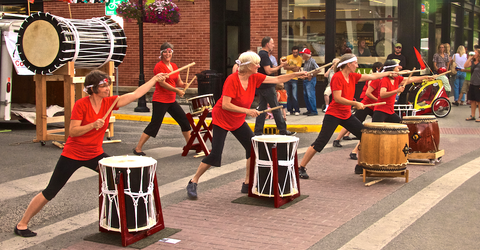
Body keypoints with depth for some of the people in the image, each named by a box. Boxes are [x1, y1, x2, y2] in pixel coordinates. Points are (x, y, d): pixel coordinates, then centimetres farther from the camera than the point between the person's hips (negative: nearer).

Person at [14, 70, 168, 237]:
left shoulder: (109, 102, -5)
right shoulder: (81, 104, -18)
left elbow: (135, 94, -9)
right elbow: (73, 132, -21)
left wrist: (155, 79, -14)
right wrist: (93, 125, -34)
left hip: (95, 154, 5)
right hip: (72, 155, -5)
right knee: (50, 193, 2)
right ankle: (22, 224, 15)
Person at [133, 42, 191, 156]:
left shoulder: (174, 66, 13)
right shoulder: (159, 66, -11)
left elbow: (178, 81, 16)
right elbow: (162, 83, -19)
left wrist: (183, 84, -8)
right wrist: (177, 91, -18)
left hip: (171, 100, 8)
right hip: (160, 101, -8)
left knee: (184, 120, 11)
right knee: (154, 124, -8)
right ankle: (138, 148, -2)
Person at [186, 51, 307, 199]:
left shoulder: (254, 78, -5)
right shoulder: (232, 80, -25)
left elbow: (277, 79, 2)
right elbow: (225, 105, -29)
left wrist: (296, 74, -4)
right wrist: (247, 111, -32)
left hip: (238, 121, 7)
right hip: (221, 120, -7)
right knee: (215, 155, -11)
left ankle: (247, 184, 10)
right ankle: (193, 183, 6)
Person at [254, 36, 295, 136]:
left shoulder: (260, 54, 16)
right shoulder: (264, 55, -15)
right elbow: (268, 71, -20)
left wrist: (279, 66, 17)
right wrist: (280, 66, -11)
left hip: (261, 86, 10)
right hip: (267, 87, -10)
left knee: (261, 108, 9)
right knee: (276, 108, -2)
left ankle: (258, 131, 8)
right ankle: (283, 130, 5)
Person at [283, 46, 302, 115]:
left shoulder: (299, 59, -2)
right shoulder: (288, 57, 8)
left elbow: (297, 70, -10)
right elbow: (285, 67, -1)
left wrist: (289, 67, -5)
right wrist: (293, 67, -9)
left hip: (294, 79, -4)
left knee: (294, 96, -10)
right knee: (288, 96, 7)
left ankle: (297, 110, -2)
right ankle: (290, 110, 14)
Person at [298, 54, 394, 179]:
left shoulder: (352, 76, 7)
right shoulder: (337, 77, -16)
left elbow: (371, 76, 16)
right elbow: (337, 99, -22)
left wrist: (388, 73, 18)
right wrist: (355, 104, -22)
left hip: (346, 115, 9)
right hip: (333, 115, -8)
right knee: (320, 142, -10)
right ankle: (301, 168, -4)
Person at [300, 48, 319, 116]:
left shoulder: (312, 61, -12)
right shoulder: (305, 62, 13)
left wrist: (311, 75, -15)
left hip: (311, 80, -9)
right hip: (305, 80, 9)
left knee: (310, 95, -12)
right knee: (305, 95, 11)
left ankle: (314, 111, -8)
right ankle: (309, 110, 19)